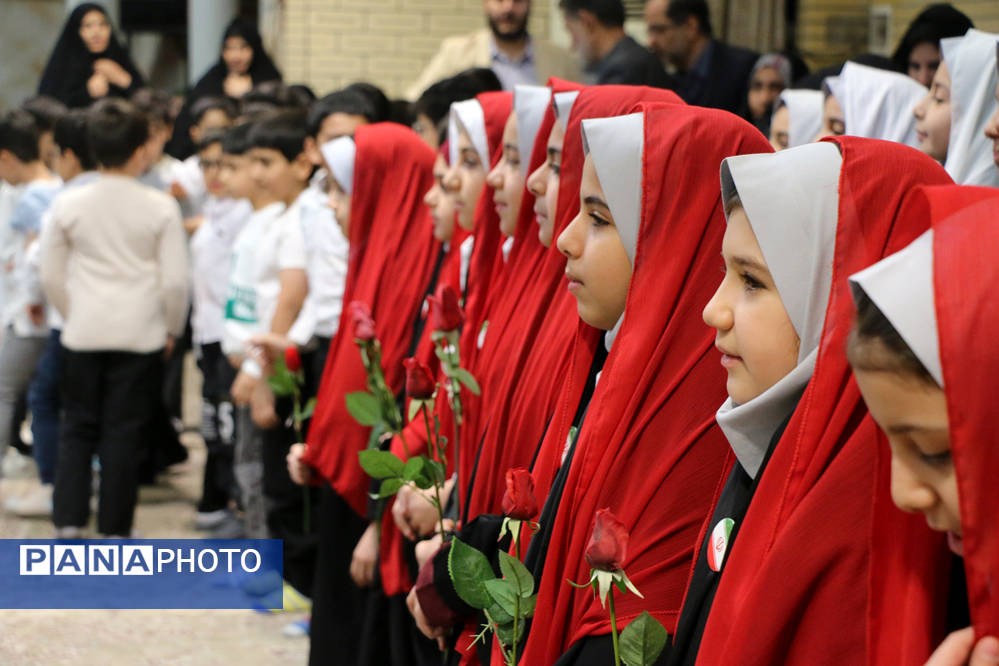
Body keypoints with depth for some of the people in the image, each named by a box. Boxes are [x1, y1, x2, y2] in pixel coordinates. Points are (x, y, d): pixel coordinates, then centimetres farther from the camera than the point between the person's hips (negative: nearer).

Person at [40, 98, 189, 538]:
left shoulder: (68, 205, -1)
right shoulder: (161, 208, -7)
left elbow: (51, 276, 4)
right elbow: (175, 280, -6)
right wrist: (172, 328, 9)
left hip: (84, 334, 2)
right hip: (140, 333, -2)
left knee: (77, 428, 13)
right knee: (124, 432, 5)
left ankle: (68, 521, 6)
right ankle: (114, 529, 8)